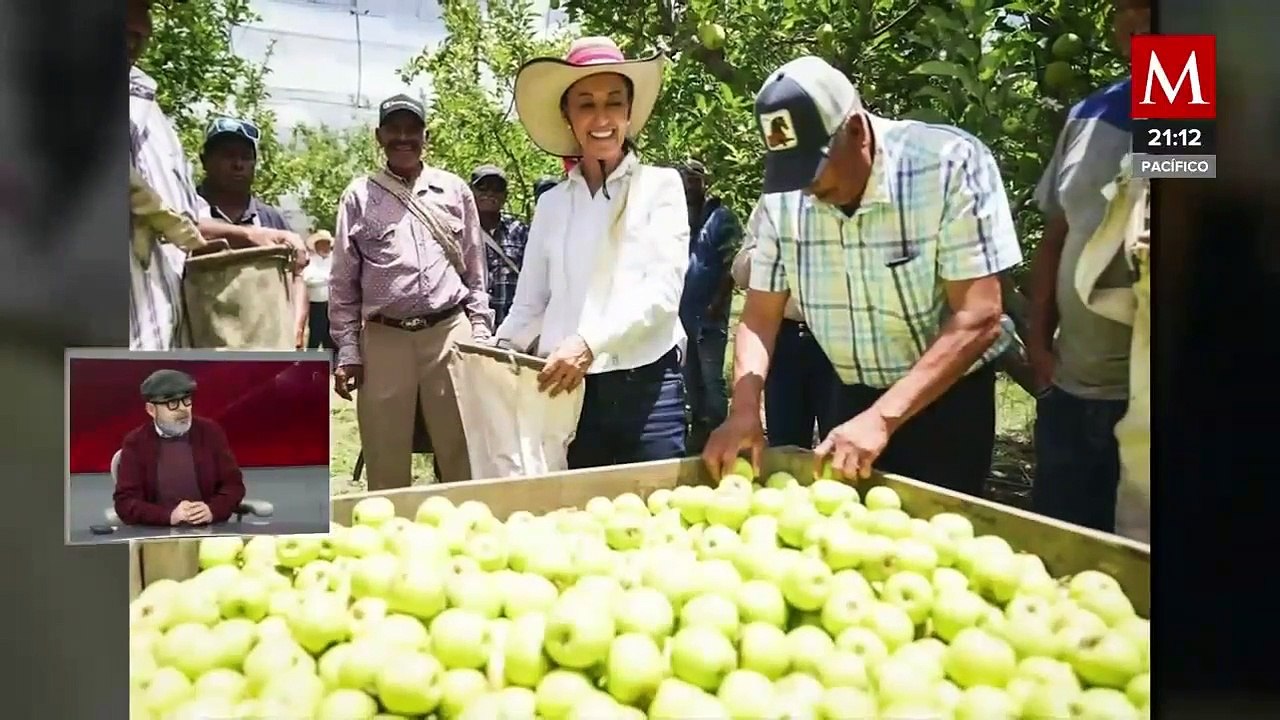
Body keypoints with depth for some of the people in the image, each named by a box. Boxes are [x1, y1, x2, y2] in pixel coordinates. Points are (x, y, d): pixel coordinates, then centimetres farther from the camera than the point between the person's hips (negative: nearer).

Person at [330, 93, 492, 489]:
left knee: (462, 453, 3)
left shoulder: (454, 190, 10)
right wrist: (347, 352, 1)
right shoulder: (359, 196, 7)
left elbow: (474, 270, 12)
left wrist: (480, 334, 6)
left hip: (451, 332, 1)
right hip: (384, 338, 0)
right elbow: (343, 282, 7)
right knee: (385, 461, 5)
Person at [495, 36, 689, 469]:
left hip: (646, 387, -2)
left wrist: (590, 343, -21)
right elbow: (529, 305, 13)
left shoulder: (660, 185, 4)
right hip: (567, 388, 3)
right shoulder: (552, 203, 13)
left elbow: (663, 290, -8)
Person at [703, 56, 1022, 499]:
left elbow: (978, 318, -25)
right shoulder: (783, 195, -8)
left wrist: (881, 418, -32)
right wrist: (744, 409, -19)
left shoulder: (951, 165, -22)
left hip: (948, 398, -4)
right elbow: (761, 313, -2)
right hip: (851, 395, 4)